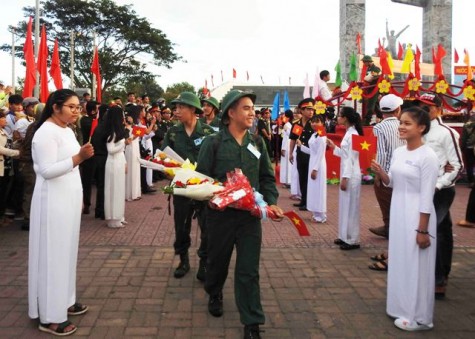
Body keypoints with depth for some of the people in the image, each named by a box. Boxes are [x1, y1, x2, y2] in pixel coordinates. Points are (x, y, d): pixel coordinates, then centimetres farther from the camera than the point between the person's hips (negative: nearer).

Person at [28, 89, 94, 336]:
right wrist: (79, 157, -31)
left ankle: (64, 301, 28)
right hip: (53, 202, -9)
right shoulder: (46, 132, -16)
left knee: (66, 251, 15)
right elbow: (47, 170, -23)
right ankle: (50, 316, 8)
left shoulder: (67, 130, 12)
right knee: (53, 254, -2)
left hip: (68, 199, 9)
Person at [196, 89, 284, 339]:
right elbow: (201, 179, -5)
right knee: (218, 261, 18)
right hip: (220, 214, -1)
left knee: (249, 270, 2)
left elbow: (267, 178, 9)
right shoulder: (213, 143, -6)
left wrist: (271, 202, -6)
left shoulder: (257, 143, 4)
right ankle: (215, 295, 48)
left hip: (250, 215, 2)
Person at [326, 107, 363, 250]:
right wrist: (334, 147, 15)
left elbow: (351, 158, -19)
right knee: (345, 206, 14)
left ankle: (352, 240, 8)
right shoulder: (349, 133, 12)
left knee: (350, 207, -2)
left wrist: (345, 178, -20)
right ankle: (345, 236, 24)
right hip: (347, 174, 10)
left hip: (351, 176, -10)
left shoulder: (353, 134, -16)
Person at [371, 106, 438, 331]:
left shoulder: (428, 156, -16)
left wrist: (423, 230, -17)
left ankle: (418, 317, 18)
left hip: (417, 216, -7)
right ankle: (403, 306, 32)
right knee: (400, 261, 16)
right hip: (398, 213, 7)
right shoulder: (398, 152, 6)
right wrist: (381, 173, -7)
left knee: (416, 265, 3)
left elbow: (427, 196, -17)